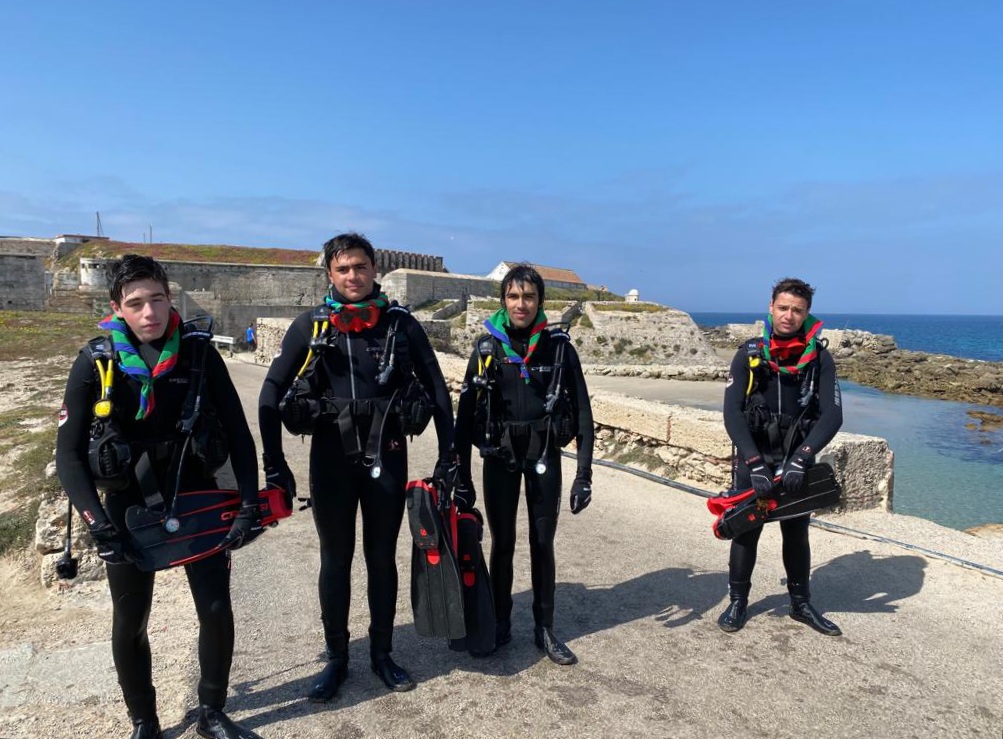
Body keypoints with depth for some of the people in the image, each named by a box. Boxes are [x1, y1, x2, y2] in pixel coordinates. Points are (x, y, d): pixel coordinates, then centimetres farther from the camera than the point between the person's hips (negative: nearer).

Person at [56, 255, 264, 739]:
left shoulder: (199, 353, -9)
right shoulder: (95, 362, -11)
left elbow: (238, 432, -6)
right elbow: (69, 452, -9)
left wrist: (249, 505, -12)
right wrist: (98, 524, -18)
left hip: (197, 496, 1)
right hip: (129, 506, 0)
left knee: (217, 611, 3)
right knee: (130, 624, 10)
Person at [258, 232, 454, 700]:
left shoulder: (401, 323, -3)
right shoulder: (311, 326, -3)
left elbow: (437, 391, 1)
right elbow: (271, 393, -1)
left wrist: (447, 458, -2)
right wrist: (275, 465, -6)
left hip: (387, 457, 0)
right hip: (331, 458, 0)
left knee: (381, 558, 13)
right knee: (336, 559, 12)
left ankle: (382, 654, 31)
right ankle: (336, 658, 30)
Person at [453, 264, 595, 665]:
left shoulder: (559, 347, -5)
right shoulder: (487, 347, -3)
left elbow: (582, 413, -3)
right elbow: (466, 411, -2)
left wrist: (584, 474, -8)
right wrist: (461, 475, -4)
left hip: (544, 455, 0)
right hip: (499, 455, 0)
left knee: (543, 544, 9)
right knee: (502, 543, 11)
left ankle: (545, 628, 24)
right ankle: (500, 624, 28)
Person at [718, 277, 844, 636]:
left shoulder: (819, 357, -4)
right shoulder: (749, 354, -6)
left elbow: (832, 415, -11)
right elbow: (732, 412, -13)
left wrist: (801, 459, -23)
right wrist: (754, 463, -22)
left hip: (796, 462, 1)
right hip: (753, 459, -1)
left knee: (797, 533, 14)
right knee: (745, 530, 4)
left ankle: (801, 603, 31)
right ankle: (737, 601, 20)